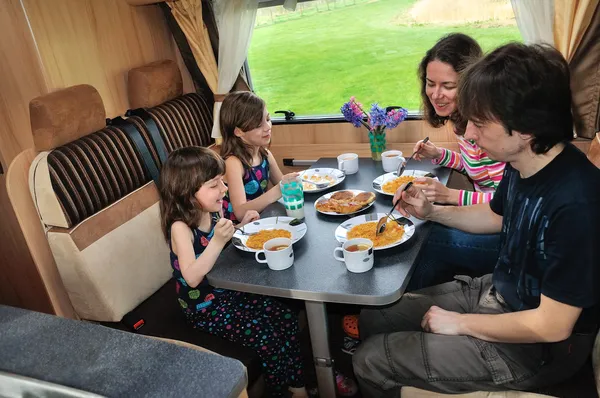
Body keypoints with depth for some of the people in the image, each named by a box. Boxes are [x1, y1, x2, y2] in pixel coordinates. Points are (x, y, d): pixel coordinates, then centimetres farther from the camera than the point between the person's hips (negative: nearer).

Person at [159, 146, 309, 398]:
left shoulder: (213, 212, -3)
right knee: (267, 337, -16)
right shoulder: (180, 228, -24)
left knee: (287, 318, -2)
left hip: (228, 290, 7)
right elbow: (192, 278, -35)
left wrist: (242, 226, -2)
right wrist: (218, 240, -43)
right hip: (204, 307, -7)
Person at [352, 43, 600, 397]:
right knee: (373, 318, 9)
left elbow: (551, 326, -26)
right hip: (496, 291, 8)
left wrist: (459, 323, -14)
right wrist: (431, 212, -1)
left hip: (537, 346, -7)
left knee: (370, 363, -6)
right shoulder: (521, 164, -8)